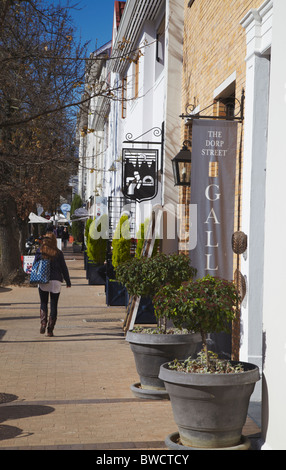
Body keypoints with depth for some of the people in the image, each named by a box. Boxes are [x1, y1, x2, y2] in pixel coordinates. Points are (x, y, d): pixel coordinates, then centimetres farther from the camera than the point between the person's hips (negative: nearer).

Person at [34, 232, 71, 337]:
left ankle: (43, 322, -10)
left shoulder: (39, 251, -2)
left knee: (43, 303, 13)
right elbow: (64, 268, 1)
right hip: (56, 281, -1)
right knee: (53, 305, 5)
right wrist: (68, 281, 10)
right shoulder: (58, 253, -3)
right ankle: (50, 329, 3)